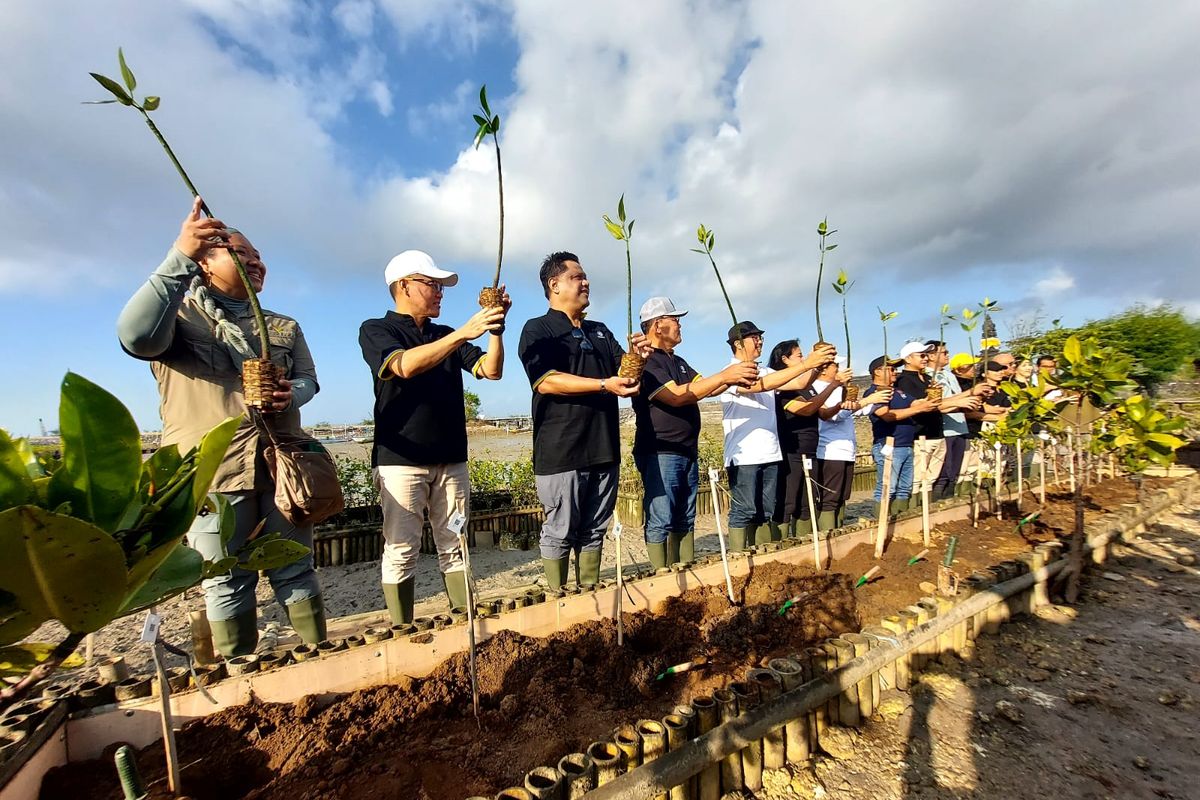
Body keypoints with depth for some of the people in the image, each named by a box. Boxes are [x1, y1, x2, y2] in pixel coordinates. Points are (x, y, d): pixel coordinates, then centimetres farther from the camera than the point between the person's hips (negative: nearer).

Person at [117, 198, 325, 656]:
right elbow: (136, 337, -16)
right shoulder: (180, 316, 6)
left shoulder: (284, 327, 19)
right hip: (212, 470, -3)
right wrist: (179, 257, -23)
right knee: (226, 583, 6)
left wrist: (292, 393, -10)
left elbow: (309, 378, 15)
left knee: (296, 571, 9)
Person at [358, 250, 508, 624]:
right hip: (400, 459, -4)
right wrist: (464, 333, -25)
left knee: (455, 547, 7)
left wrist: (496, 327, -8)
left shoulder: (446, 336, 17)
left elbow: (491, 370, 6)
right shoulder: (375, 330, 2)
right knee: (401, 551, 0)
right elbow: (405, 365, -19)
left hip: (451, 458, 5)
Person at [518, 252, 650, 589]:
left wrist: (637, 356, -5)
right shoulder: (538, 330, -2)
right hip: (561, 451, -6)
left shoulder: (600, 331, 20)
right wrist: (605, 385, -22)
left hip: (603, 448, 6)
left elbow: (623, 370, 19)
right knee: (560, 532, 4)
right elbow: (546, 382, -16)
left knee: (594, 530, 14)